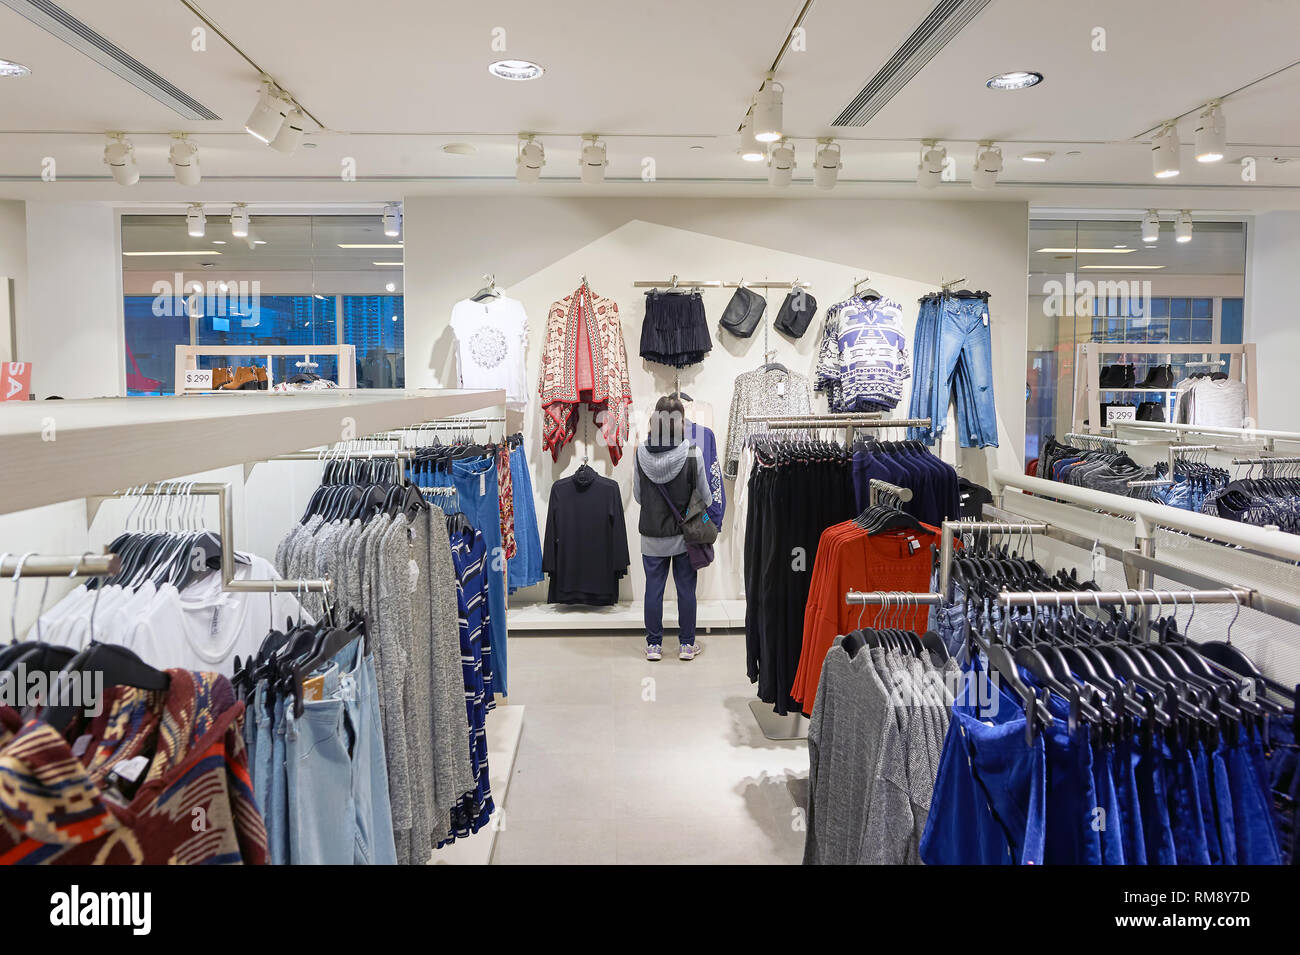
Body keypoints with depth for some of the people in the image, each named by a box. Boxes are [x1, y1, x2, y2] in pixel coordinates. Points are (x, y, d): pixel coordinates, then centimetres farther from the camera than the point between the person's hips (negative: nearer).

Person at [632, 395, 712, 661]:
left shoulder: (641, 453, -9)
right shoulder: (692, 454, -14)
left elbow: (637, 495, 1)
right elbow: (705, 497, -4)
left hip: (652, 535, 1)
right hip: (684, 534, -1)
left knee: (653, 589, 11)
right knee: (686, 589, 11)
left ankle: (653, 644, 19)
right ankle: (687, 644, 20)